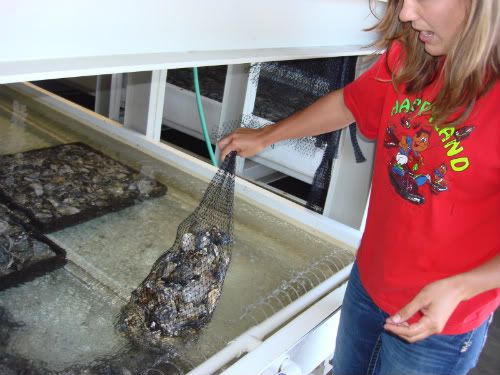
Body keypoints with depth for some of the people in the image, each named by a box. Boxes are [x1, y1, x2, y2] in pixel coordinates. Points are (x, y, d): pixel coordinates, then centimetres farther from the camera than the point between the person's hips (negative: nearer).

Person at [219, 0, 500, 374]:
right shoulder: (409, 58, -9)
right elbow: (347, 103, 8)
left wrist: (460, 287, -29)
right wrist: (264, 137, 15)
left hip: (440, 319, -5)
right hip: (368, 280, 5)